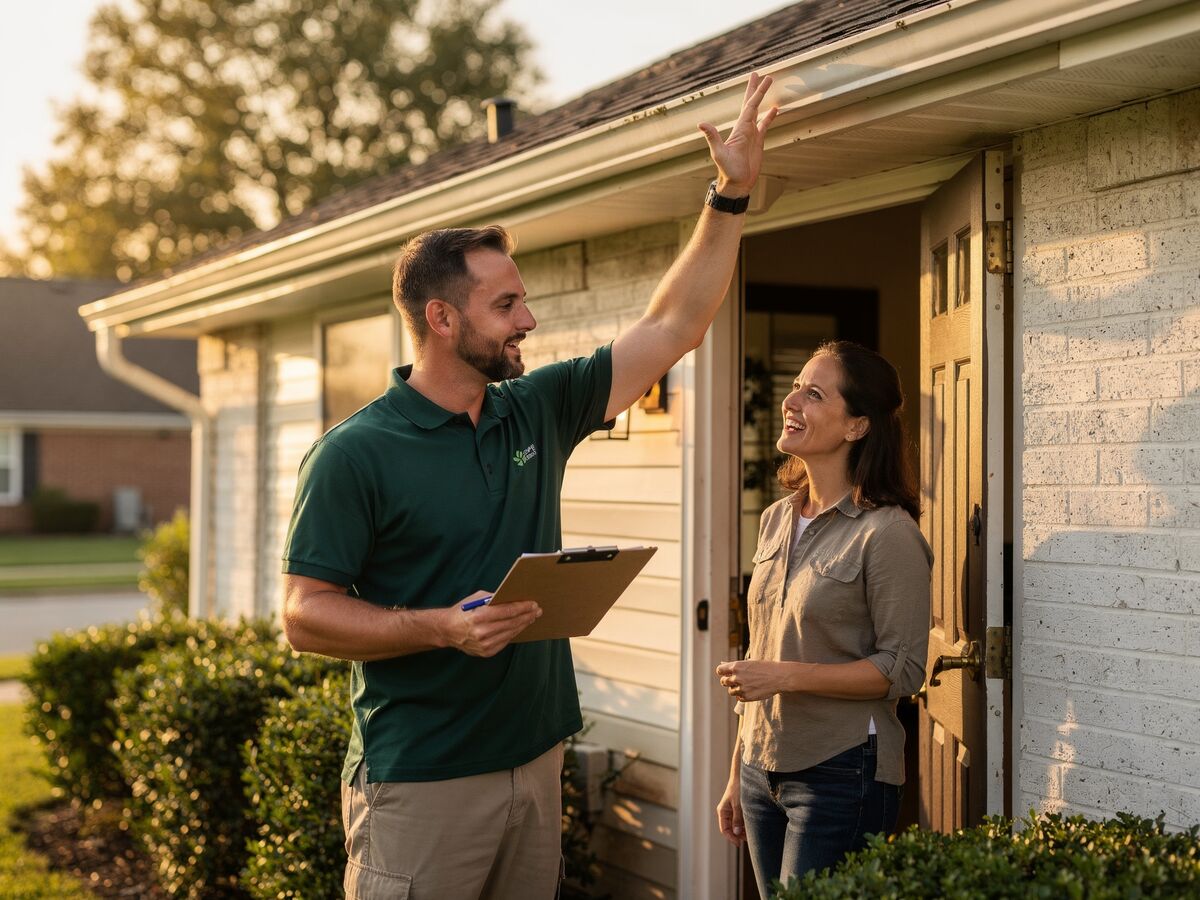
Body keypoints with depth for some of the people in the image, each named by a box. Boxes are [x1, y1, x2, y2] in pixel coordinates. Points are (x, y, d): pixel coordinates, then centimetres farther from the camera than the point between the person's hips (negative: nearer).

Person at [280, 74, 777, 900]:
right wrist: (442, 628, -25)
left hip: (534, 761, 6)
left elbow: (673, 328, 10)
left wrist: (732, 195, 6)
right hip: (420, 783, -6)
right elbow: (306, 615, -12)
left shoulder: (535, 412, 7)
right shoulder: (356, 453, -11)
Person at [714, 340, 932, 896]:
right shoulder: (776, 521, 9)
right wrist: (737, 775, 14)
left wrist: (788, 676, -21)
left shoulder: (885, 532, -13)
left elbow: (904, 668, -14)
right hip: (764, 767, 7)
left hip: (842, 774, -7)